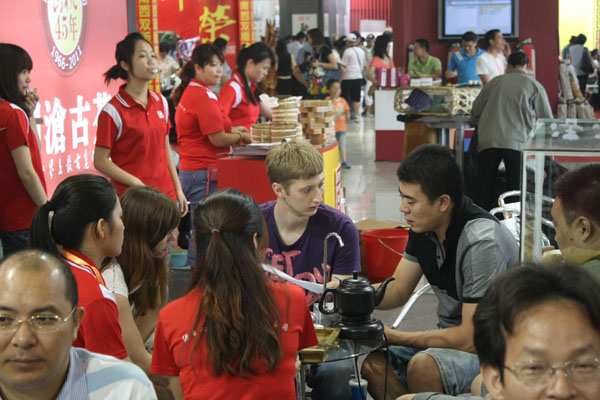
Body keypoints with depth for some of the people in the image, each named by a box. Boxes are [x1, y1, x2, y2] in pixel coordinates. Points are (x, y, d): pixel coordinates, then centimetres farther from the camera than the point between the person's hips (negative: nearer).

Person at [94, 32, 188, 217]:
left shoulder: (161, 102, 10)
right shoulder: (113, 110, -9)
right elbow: (100, 161, -9)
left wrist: (178, 189, 13)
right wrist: (136, 183, -17)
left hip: (166, 194, 6)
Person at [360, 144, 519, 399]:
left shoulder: (481, 243, -26)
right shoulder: (424, 227, -1)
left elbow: (470, 339, -25)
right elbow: (398, 291, 10)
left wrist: (393, 337, -19)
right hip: (456, 338, 8)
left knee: (423, 366, -33)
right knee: (374, 365, -12)